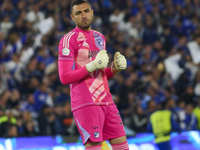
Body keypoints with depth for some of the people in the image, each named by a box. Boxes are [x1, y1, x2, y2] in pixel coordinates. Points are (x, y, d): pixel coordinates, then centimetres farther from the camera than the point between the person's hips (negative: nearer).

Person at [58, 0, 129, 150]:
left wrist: (115, 68, 5)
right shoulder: (69, 39, -6)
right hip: (86, 103, -7)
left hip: (106, 101, 8)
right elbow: (65, 77, -13)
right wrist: (92, 66, -20)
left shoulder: (100, 38, 19)